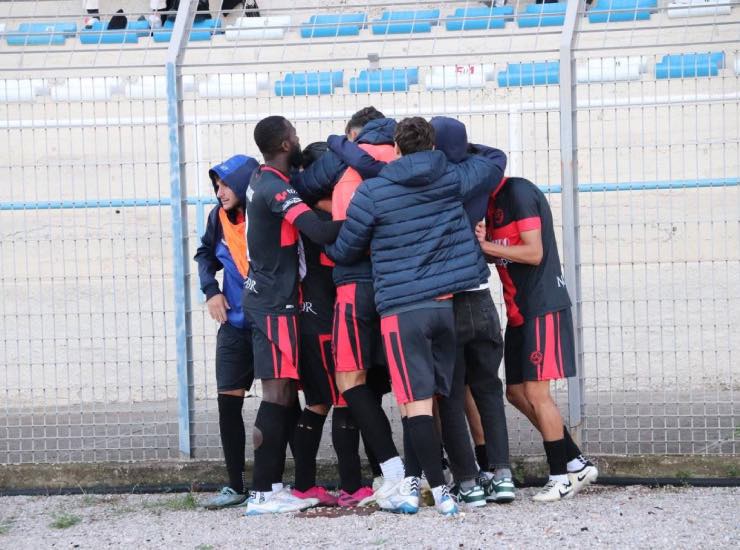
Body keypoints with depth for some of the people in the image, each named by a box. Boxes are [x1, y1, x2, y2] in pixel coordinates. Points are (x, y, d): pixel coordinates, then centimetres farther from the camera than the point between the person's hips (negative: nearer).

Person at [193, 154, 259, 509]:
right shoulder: (219, 218, 0)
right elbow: (206, 254, 19)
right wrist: (211, 290, 5)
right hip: (235, 324, 5)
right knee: (228, 402, 2)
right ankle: (235, 485, 9)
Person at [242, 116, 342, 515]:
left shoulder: (263, 181, 12)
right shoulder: (277, 189, -17)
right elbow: (320, 232, -28)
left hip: (265, 299, 10)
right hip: (275, 303, -10)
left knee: (284, 392, 12)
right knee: (278, 391, -10)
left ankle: (273, 484, 14)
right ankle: (261, 493, -12)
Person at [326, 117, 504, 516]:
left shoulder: (372, 192, -5)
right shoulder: (452, 180, 5)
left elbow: (343, 251, 4)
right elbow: (492, 162, 25)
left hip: (402, 308, -5)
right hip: (448, 302, 5)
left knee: (416, 402, -5)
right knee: (422, 400, 12)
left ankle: (440, 490, -11)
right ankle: (410, 484, 15)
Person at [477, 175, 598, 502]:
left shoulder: (518, 192, -14)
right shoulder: (492, 202, 14)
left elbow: (534, 253, -18)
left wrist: (486, 245, -17)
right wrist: (481, 242, -5)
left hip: (543, 308, -10)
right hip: (518, 312, 10)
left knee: (536, 393, -7)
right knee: (517, 392, 10)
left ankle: (561, 478, 2)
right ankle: (576, 464, 17)